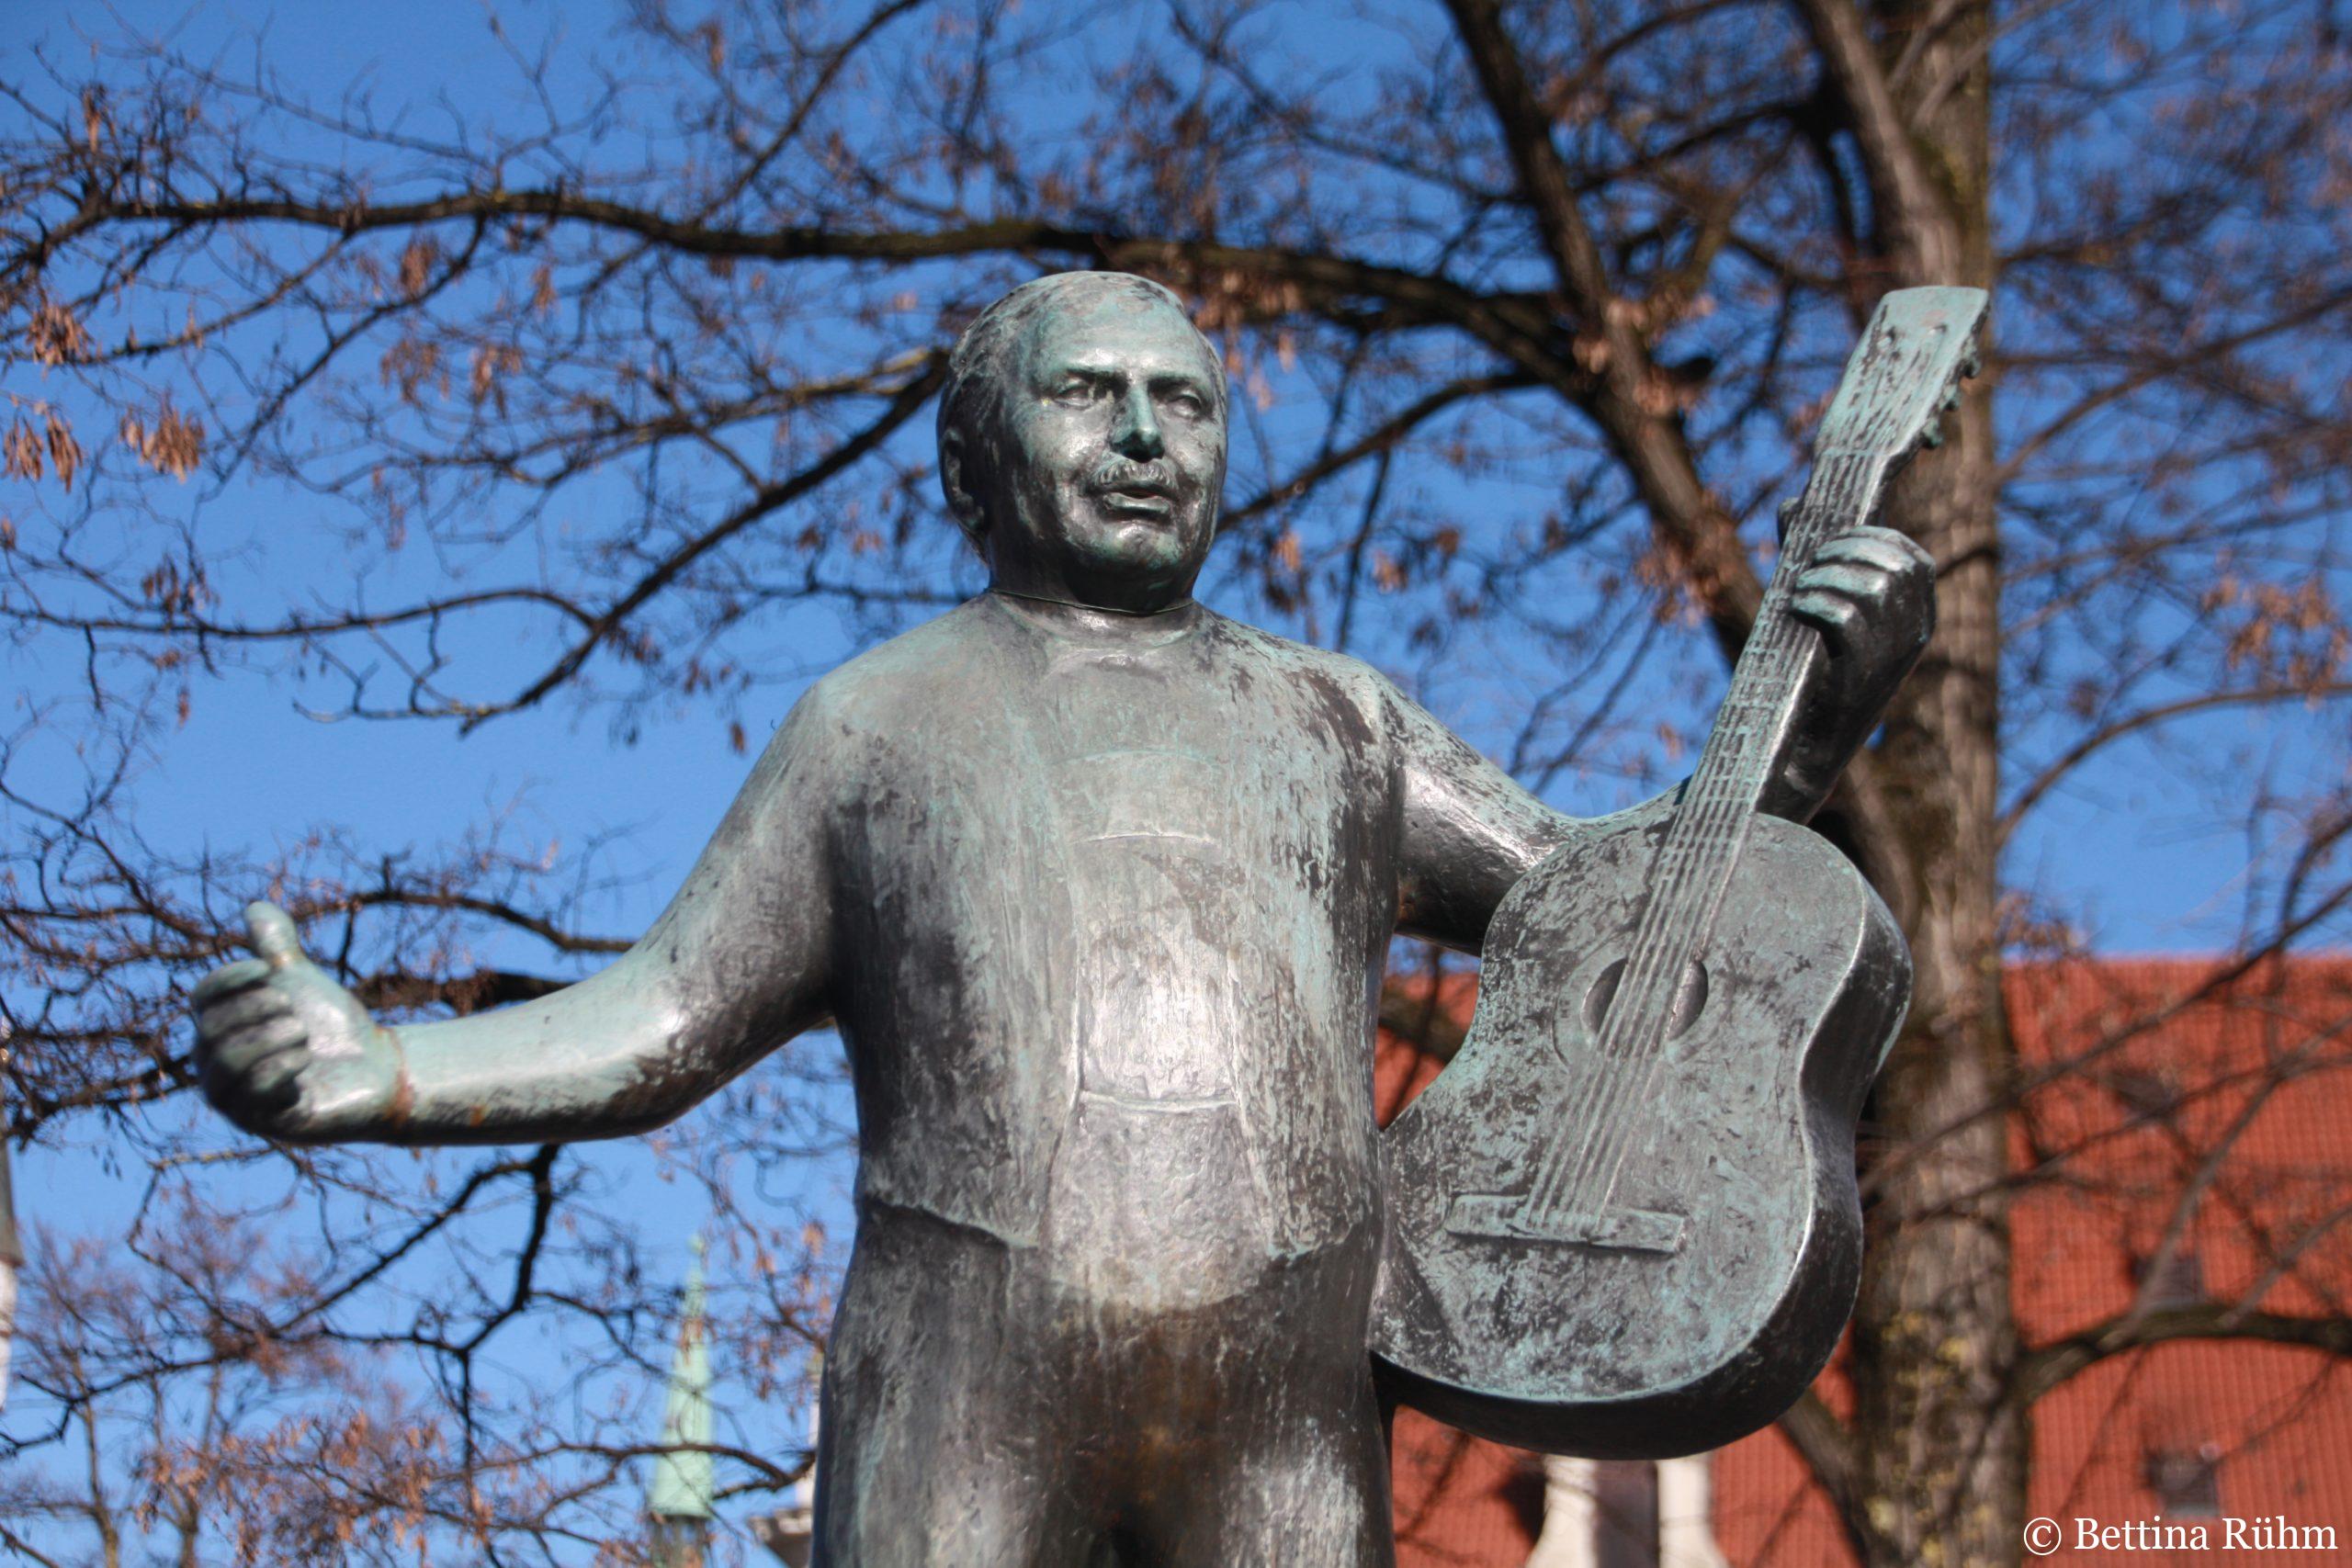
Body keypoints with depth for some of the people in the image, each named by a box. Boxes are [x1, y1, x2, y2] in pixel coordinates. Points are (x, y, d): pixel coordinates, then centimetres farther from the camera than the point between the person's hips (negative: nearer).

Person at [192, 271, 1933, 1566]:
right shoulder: (880, 721, 16)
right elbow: (662, 1028, 10)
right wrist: (378, 1076, -6)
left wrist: (1820, 724, 6)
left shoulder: (1330, 722, 21)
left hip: (1284, 1406, 2)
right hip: (966, 1395, -2)